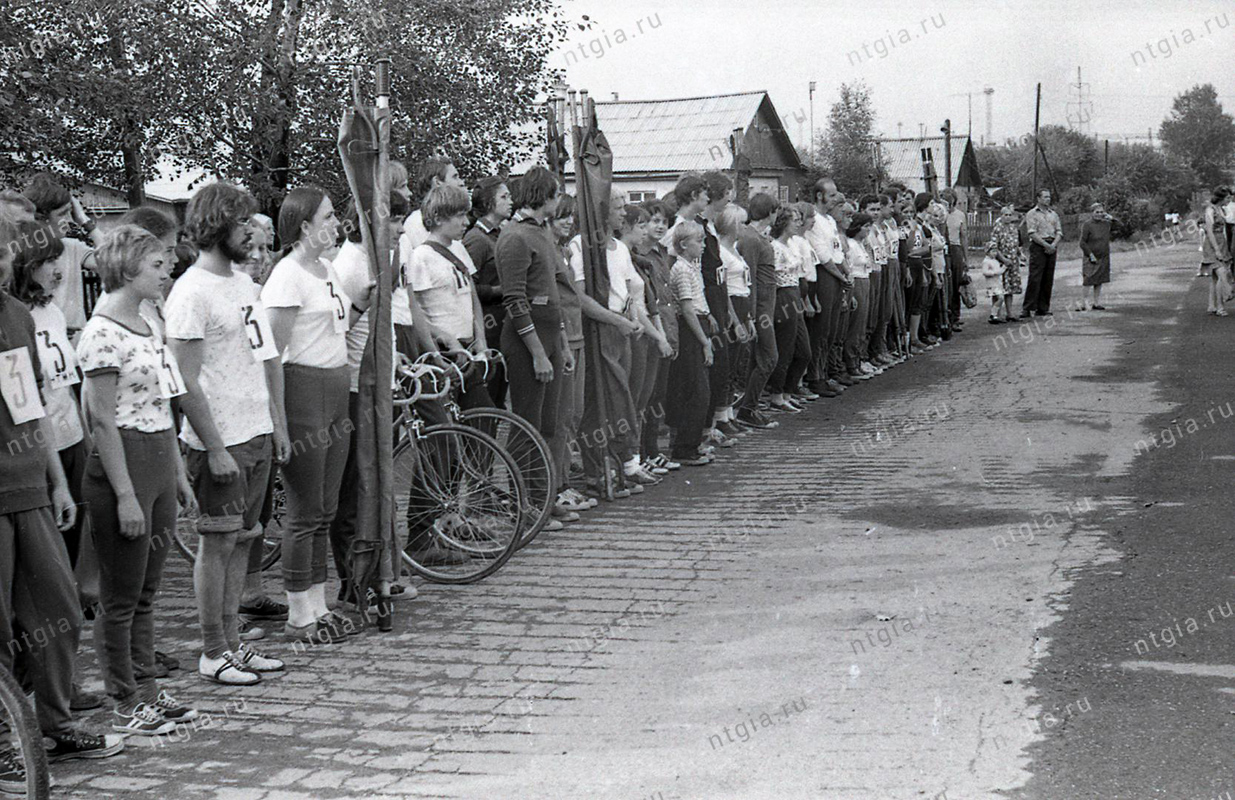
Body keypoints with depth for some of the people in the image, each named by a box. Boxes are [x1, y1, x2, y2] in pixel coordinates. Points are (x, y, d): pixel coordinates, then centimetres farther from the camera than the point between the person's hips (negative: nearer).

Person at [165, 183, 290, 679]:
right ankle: (213, 655, 9)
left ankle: (232, 642, 21)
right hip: (221, 442, -8)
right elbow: (187, 383, -18)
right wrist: (215, 449, -19)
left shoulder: (244, 281, 13)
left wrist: (278, 424, 16)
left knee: (242, 541, 12)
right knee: (218, 544, -1)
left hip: (258, 434, 8)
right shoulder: (192, 293, -15)